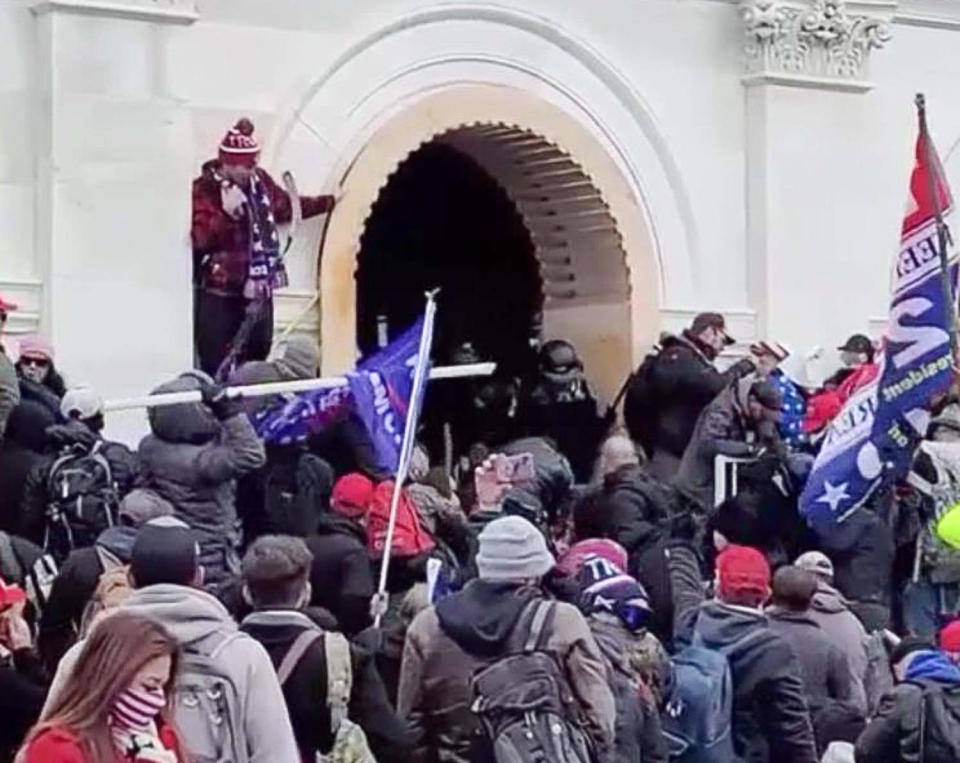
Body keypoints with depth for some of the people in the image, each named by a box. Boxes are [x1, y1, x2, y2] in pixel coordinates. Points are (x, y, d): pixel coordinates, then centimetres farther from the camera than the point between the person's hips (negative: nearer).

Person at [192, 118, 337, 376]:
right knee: (217, 366, -7)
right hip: (219, 293, -8)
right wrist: (227, 214, -34)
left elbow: (285, 206, 23)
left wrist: (327, 202, 24)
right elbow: (200, 238, -24)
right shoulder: (204, 190, -16)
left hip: (258, 288, 8)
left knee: (256, 358, 18)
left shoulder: (260, 181, 5)